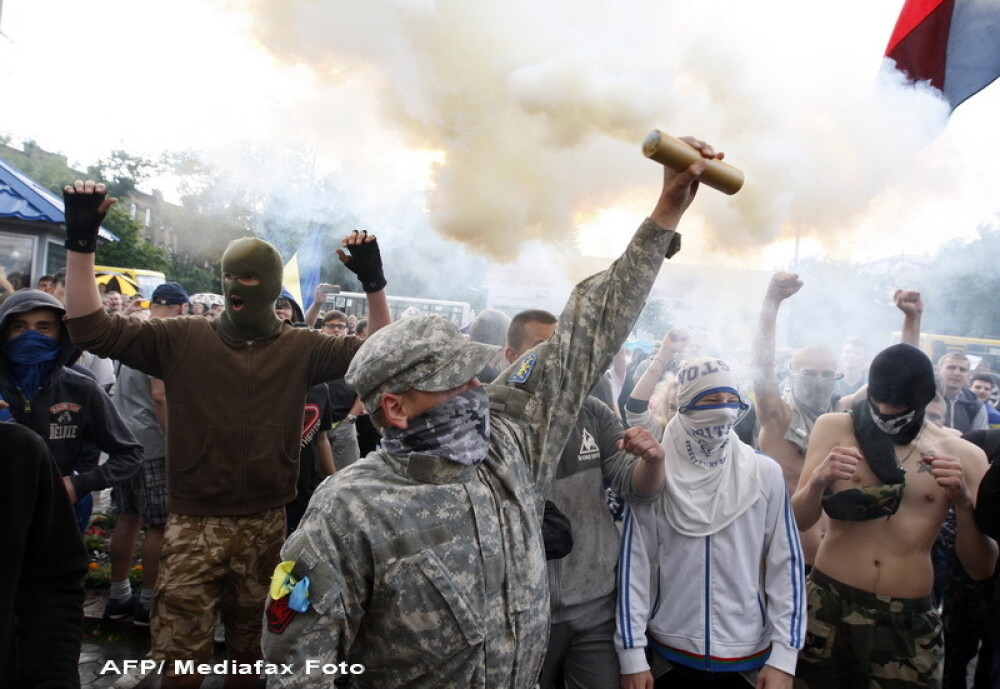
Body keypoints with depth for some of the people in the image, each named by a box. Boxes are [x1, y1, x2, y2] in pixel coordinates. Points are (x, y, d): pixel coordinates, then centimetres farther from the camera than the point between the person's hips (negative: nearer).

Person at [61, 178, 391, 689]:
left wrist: (373, 283, -11)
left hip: (265, 526, 2)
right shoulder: (183, 339, -2)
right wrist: (81, 241, -13)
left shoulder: (301, 348, 1)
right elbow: (92, 329, -6)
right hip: (193, 524, -1)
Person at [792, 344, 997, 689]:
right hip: (829, 608, 0)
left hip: (910, 621, 0)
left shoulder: (964, 456, 0)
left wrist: (963, 502, -17)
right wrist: (818, 481, -24)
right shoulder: (834, 428, -1)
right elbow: (798, 522, -4)